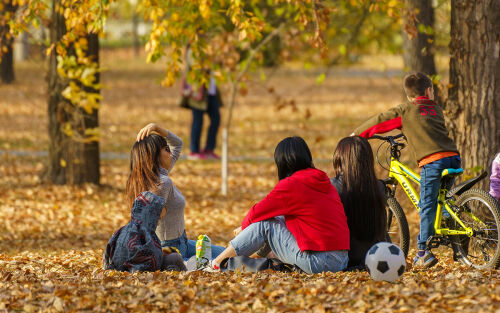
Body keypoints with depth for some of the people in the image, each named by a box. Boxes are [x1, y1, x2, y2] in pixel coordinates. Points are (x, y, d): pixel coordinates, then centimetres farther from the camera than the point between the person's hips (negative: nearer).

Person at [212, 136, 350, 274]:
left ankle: (217, 262, 10)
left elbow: (257, 212, 2)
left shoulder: (290, 185, -8)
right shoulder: (324, 181, 15)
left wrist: (243, 227, 23)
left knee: (264, 224, 4)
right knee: (280, 220, 22)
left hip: (319, 262, -8)